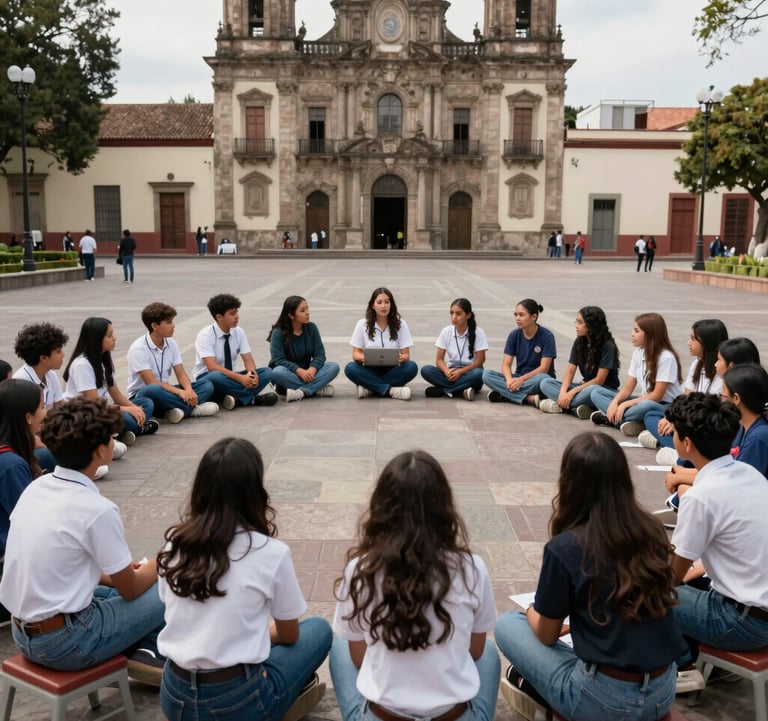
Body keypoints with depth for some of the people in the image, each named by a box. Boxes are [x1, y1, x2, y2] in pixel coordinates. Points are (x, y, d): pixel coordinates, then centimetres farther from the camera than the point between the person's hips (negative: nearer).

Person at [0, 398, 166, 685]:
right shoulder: (97, 510, -23)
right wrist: (156, 568, 11)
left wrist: (116, 572, 16)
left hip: (24, 632, 8)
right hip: (64, 642, -8)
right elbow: (130, 590, -9)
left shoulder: (36, 487, -1)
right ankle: (147, 653, 23)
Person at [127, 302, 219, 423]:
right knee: (153, 390, -42)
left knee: (207, 385, -11)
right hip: (141, 395, -6)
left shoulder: (171, 344, 2)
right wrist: (180, 392, -32)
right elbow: (151, 383, -24)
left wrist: (189, 390, -23)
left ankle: (180, 409, -33)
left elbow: (181, 374, -1)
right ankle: (193, 408, -28)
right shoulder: (138, 348, -17)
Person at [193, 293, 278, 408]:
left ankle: (236, 398, -31)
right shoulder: (205, 335, -18)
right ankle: (252, 398, -26)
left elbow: (248, 359, -3)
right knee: (216, 377, -41)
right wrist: (240, 378, -36)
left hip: (230, 376, 5)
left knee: (267, 373, -15)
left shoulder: (239, 332, -1)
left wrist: (252, 374, -27)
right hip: (207, 378, -5)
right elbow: (212, 367, -27)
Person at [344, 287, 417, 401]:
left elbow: (406, 355, -1)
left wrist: (402, 358, -27)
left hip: (391, 371, 0)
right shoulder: (362, 324, 2)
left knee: (412, 367, -30)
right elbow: (355, 353, 1)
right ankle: (389, 390, -31)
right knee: (350, 368, -30)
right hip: (370, 371, 0)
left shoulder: (400, 324, 2)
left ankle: (369, 387, -25)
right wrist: (362, 357, -24)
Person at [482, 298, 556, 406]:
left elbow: (544, 368, -15)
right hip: (519, 378, 4)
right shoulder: (514, 335, 1)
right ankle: (529, 398, -32)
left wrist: (521, 379, -28)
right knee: (486, 375, -22)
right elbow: (506, 364, -4)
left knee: (541, 379, -40)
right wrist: (509, 379, -27)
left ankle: (504, 395, -28)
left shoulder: (546, 336, -10)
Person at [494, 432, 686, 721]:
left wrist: (532, 610, 18)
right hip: (663, 693, 5)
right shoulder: (652, 530, -2)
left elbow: (547, 635, -4)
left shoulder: (564, 547, -17)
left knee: (507, 624, 11)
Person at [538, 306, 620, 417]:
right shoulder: (579, 343, 4)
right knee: (545, 383, -11)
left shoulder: (607, 346, -15)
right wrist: (563, 392, -21)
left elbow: (599, 380, -17)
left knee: (591, 390, -42)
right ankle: (577, 407, -30)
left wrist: (573, 391, -21)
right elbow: (570, 370, -3)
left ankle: (560, 406, -24)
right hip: (585, 386, 6)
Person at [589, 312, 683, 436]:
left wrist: (625, 404, -22)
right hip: (644, 400, 7)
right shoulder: (638, 353, 4)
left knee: (646, 406, -43)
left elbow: (657, 395, -20)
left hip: (667, 408, -7)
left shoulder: (666, 357, -18)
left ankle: (609, 419, -20)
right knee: (596, 393, -5)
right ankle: (630, 422, -26)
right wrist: (615, 402, -18)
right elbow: (628, 387, 1)